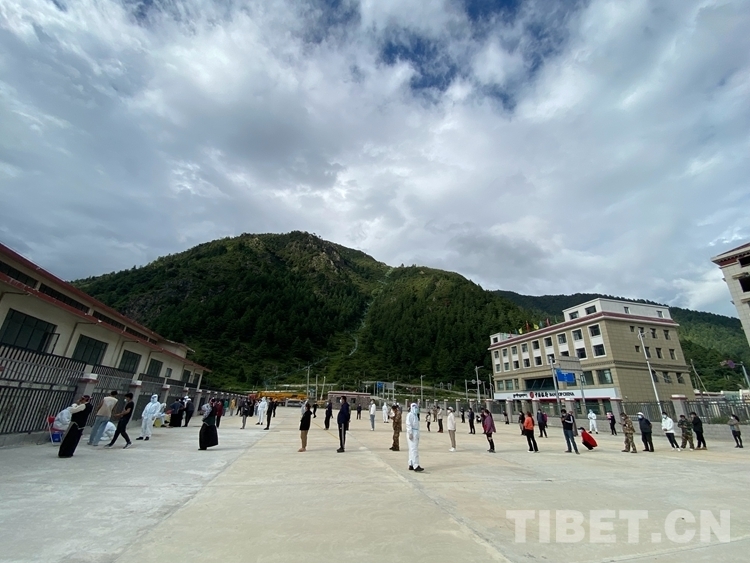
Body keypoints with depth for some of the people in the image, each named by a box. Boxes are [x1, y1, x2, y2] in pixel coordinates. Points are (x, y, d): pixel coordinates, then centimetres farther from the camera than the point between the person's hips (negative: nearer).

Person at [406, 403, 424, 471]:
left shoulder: (415, 415, 19)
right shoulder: (410, 415, -11)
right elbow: (408, 424, -19)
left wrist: (417, 435, 20)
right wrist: (410, 434, -24)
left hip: (416, 434, 10)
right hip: (412, 434, -10)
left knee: (412, 450, 12)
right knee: (414, 450, -12)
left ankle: (411, 465, 17)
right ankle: (416, 466, -13)